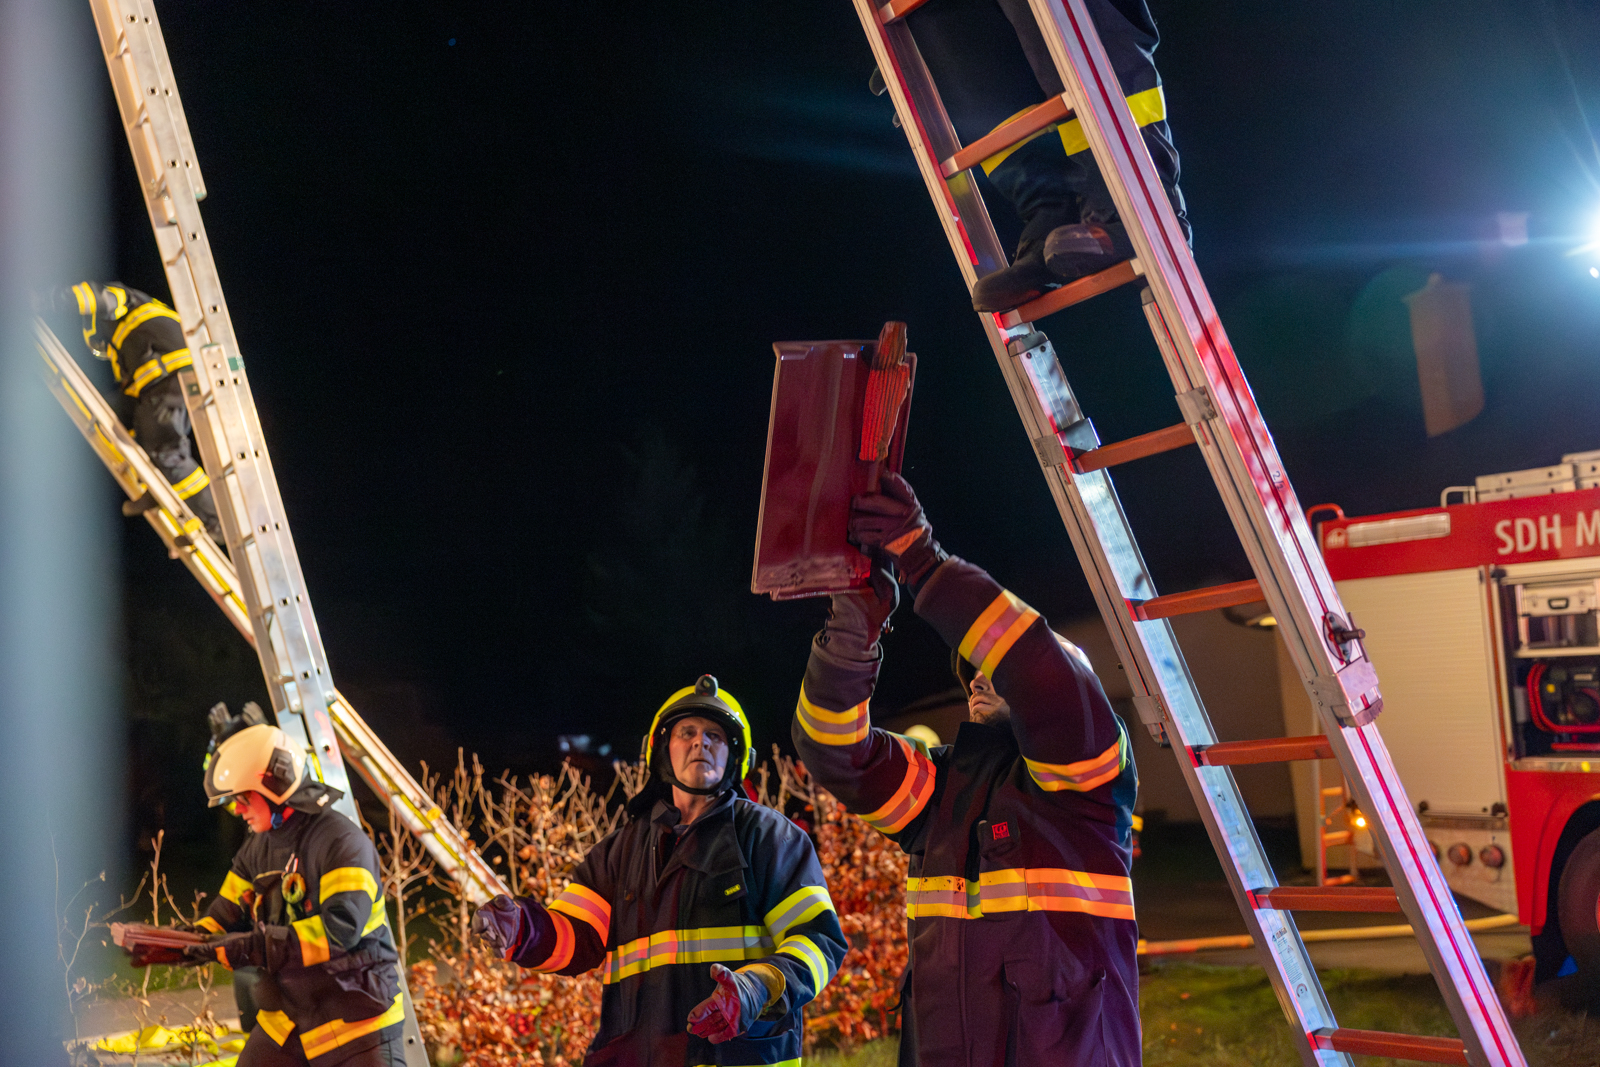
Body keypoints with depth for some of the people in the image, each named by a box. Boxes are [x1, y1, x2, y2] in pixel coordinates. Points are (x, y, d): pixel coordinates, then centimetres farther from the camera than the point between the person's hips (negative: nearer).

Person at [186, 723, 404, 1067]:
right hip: (286, 1021, 7)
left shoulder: (342, 842, -16)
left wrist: (252, 947, -28)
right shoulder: (258, 850, 10)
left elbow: (341, 929, -27)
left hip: (354, 1019, -7)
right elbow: (224, 919, 11)